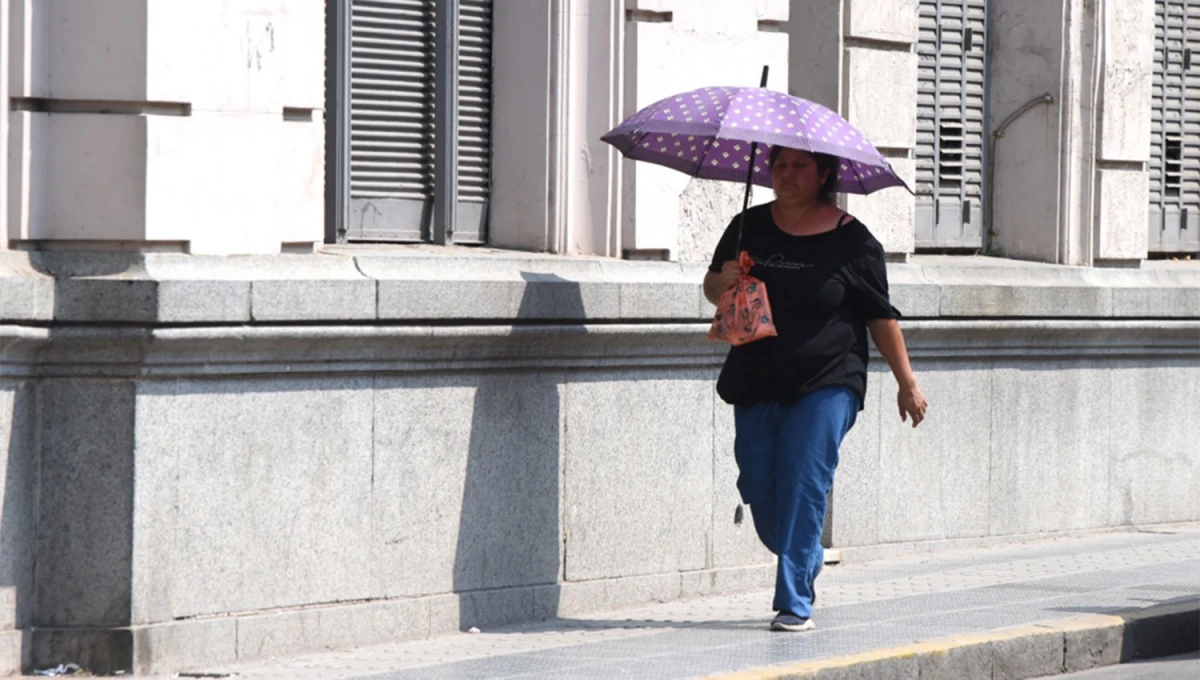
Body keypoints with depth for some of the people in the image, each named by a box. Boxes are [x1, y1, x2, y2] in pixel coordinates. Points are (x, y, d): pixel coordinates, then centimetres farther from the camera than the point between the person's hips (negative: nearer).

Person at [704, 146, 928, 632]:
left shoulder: (852, 240, -3)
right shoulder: (749, 228, 7)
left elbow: (881, 317, 3)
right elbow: (711, 287, 16)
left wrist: (907, 383, 5)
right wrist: (722, 282, -8)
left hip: (826, 385, -4)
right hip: (755, 386, 4)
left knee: (803, 486, -13)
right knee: (759, 491, 5)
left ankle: (794, 604, -9)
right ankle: (806, 561, 35)